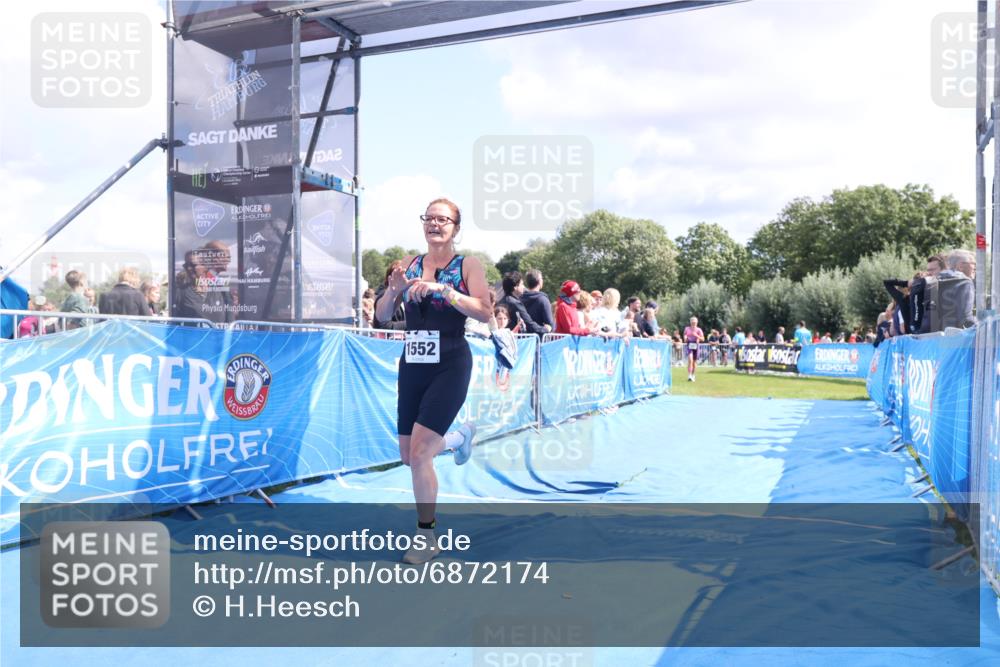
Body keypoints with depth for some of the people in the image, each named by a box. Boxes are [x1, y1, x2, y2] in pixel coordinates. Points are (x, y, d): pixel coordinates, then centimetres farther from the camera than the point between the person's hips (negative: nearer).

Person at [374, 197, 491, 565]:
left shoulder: (468, 266, -2)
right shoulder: (410, 265, 9)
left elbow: (485, 312, -15)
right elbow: (382, 315, 7)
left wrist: (443, 289, -24)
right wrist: (394, 289, -13)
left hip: (450, 366, -5)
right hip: (412, 365, 5)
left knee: (419, 452, -13)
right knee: (408, 457, 11)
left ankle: (427, 536, 6)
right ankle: (459, 437, 41)